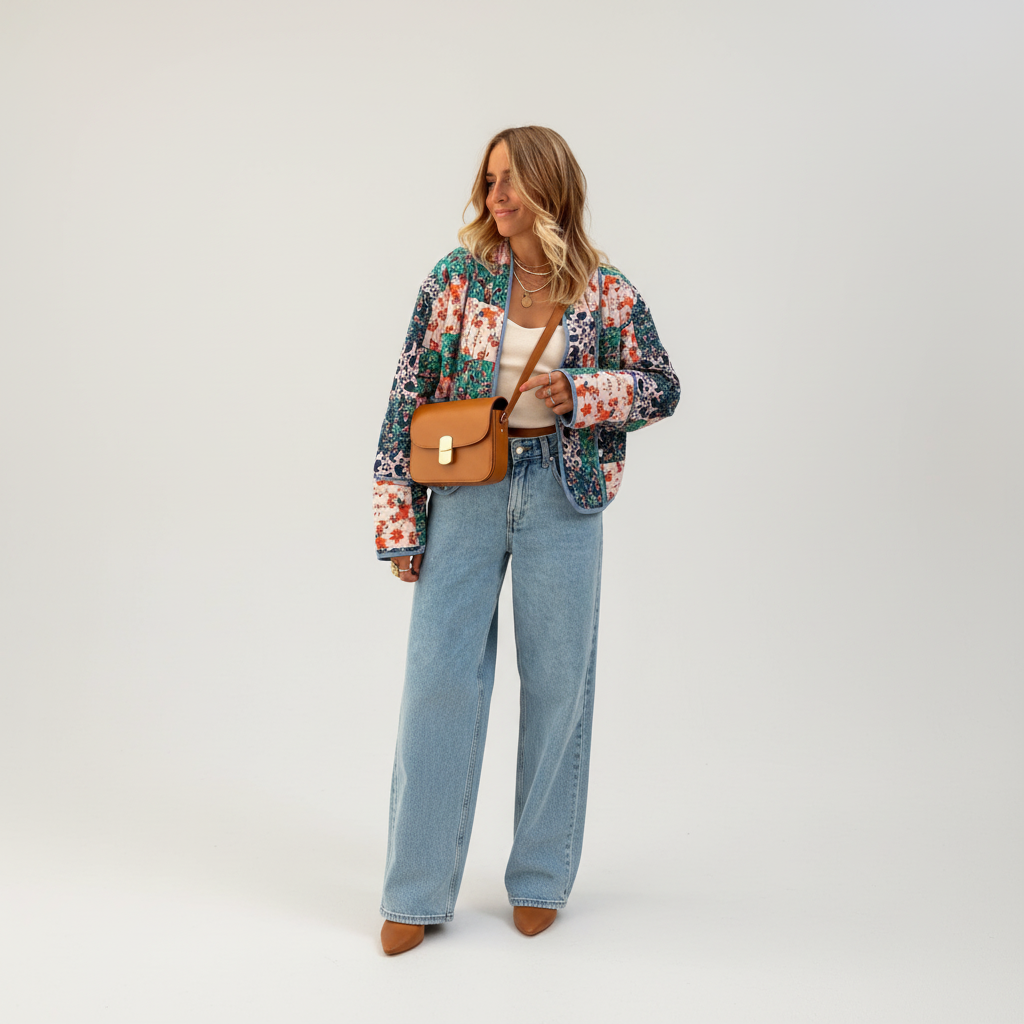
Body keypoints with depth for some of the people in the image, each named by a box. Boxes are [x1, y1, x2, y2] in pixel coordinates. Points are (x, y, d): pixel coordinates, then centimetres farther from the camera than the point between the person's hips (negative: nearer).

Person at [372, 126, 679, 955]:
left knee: (557, 681, 8)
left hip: (562, 496, 0)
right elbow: (409, 396, 0)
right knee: (438, 677, -1)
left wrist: (578, 393, -12)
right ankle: (417, 893, 13)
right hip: (466, 490, 0)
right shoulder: (459, 276, 0)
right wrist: (400, 522, -3)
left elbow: (662, 386, 8)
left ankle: (542, 877, 26)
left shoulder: (605, 291, 1)